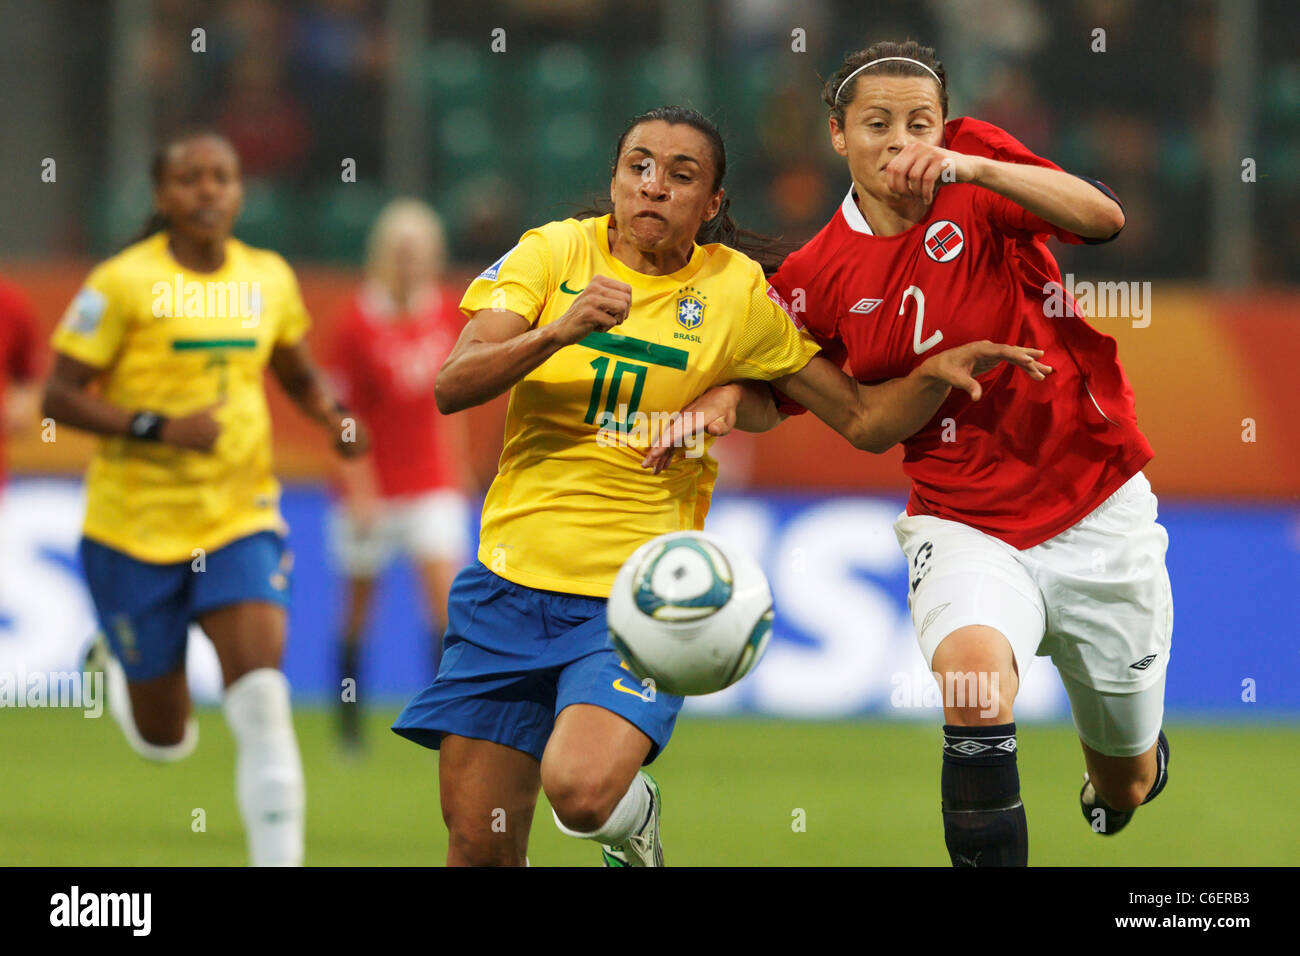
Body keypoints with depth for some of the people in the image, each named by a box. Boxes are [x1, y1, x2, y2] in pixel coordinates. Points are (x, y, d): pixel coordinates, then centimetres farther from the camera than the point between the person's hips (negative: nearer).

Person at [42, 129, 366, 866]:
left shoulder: (269, 278, 4)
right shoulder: (124, 283, -10)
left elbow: (297, 372, 22)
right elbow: (61, 396, -11)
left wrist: (334, 418, 1)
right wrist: (158, 427, -23)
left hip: (241, 521, 2)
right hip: (136, 528, -2)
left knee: (263, 702, -19)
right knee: (165, 739, 9)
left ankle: (279, 862, -19)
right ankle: (119, 663, 45)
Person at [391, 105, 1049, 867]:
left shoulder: (738, 296, -1)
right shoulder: (554, 252, 1)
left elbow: (864, 419, 3)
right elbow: (453, 387, -9)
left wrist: (936, 375, -16)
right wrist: (558, 332, -24)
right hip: (512, 580, 2)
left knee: (582, 789, -27)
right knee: (479, 844, 0)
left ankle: (634, 817, 8)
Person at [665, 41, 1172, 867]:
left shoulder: (977, 160, -7)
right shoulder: (821, 275, -1)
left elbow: (1103, 218, -24)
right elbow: (772, 398, 14)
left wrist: (972, 170, -37)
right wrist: (727, 400, -10)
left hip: (1099, 512, 0)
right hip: (962, 520, 0)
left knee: (1126, 785, 14)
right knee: (974, 671, -35)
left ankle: (1134, 766, 53)